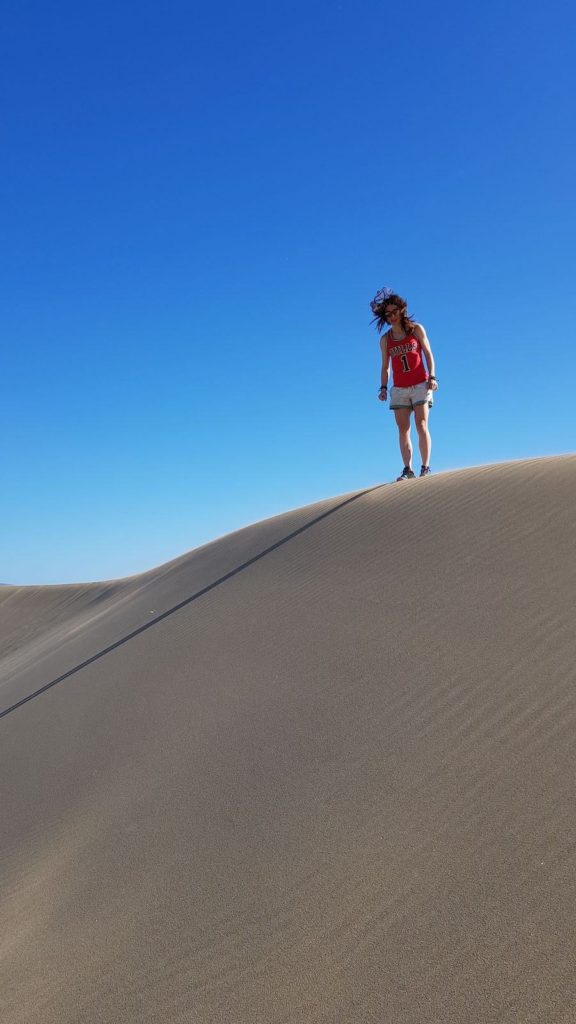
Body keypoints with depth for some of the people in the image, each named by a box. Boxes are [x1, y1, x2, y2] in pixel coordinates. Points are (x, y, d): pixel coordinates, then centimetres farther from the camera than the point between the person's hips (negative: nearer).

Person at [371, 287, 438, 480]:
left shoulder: (416, 329, 4)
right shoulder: (385, 339, 9)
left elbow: (428, 354, 4)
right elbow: (385, 366, 13)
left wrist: (432, 377, -7)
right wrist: (383, 388, 2)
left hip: (420, 385, -2)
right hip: (399, 389, 3)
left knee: (421, 426, -9)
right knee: (403, 429, -3)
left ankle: (425, 467, -6)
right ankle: (408, 469, -4)